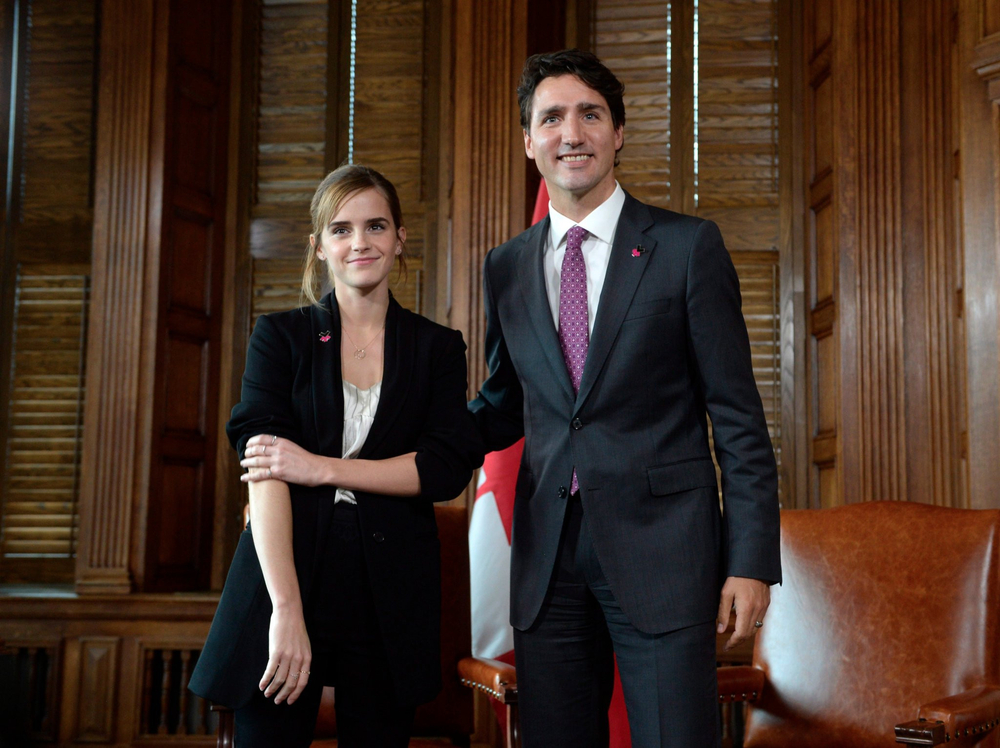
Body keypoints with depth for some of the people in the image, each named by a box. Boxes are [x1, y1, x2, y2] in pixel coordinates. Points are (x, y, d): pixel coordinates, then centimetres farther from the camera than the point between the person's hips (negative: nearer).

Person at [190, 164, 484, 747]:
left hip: (390, 593, 1)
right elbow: (265, 471, -8)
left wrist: (321, 468, -13)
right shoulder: (280, 337, 4)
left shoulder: (438, 348, 7)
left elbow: (449, 468, -4)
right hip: (289, 573, -1)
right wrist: (286, 608, -19)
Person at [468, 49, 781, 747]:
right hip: (548, 557, 4)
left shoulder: (688, 246, -1)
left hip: (661, 551, -3)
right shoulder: (506, 268, 11)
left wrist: (752, 560, -8)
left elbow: (738, 414, -3)